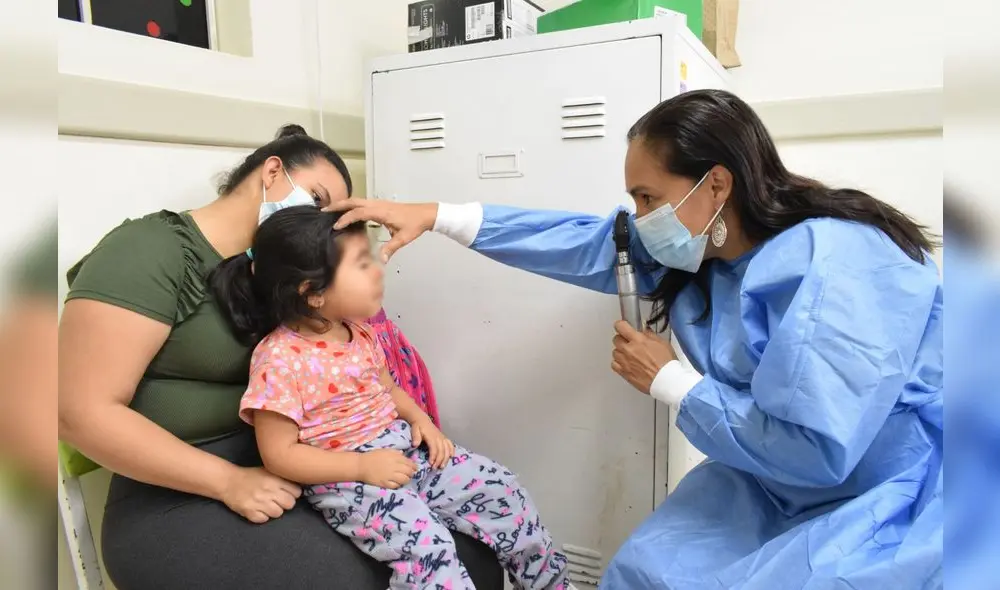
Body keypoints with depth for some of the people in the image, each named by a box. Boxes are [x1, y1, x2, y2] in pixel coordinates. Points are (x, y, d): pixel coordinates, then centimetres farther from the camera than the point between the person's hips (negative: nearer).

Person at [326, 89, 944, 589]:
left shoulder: (833, 267, -30)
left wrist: (668, 379, -22)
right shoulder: (698, 247, -4)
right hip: (782, 490, 7)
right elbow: (584, 242, -4)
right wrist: (434, 216, -6)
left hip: (898, 504, -7)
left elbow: (812, 450, -35)